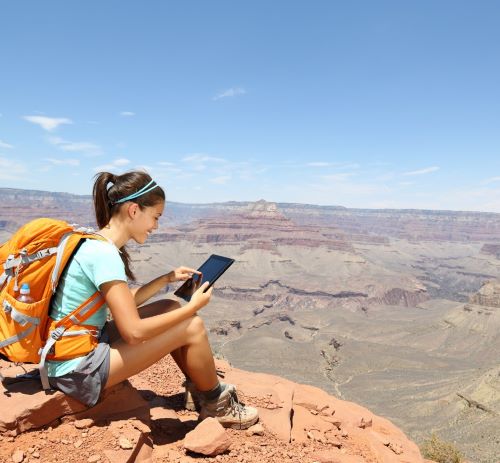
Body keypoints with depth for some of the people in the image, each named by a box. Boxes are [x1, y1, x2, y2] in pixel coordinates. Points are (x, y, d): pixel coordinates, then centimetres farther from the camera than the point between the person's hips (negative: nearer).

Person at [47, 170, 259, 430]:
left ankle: (202, 392, 20)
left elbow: (123, 304, 13)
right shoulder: (104, 254, -24)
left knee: (171, 308, 10)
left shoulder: (94, 243, 4)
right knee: (192, 327, -10)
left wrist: (167, 279, 10)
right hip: (77, 372, -9)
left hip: (81, 347, 9)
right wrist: (193, 306, -15)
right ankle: (218, 407, 15)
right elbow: (134, 331, -26)